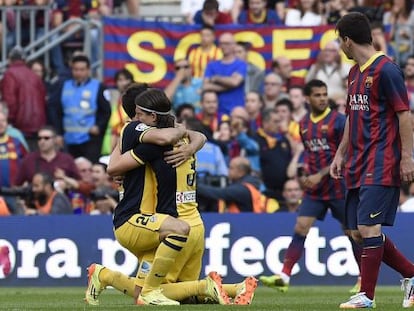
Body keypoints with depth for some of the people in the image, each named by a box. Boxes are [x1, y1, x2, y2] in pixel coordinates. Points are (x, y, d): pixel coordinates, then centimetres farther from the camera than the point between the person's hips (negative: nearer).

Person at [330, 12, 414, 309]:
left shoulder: (386, 70, -11)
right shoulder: (355, 73, 16)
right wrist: (340, 154, 22)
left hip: (381, 166, -9)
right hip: (358, 166, 9)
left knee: (368, 227, -13)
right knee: (359, 231, 7)